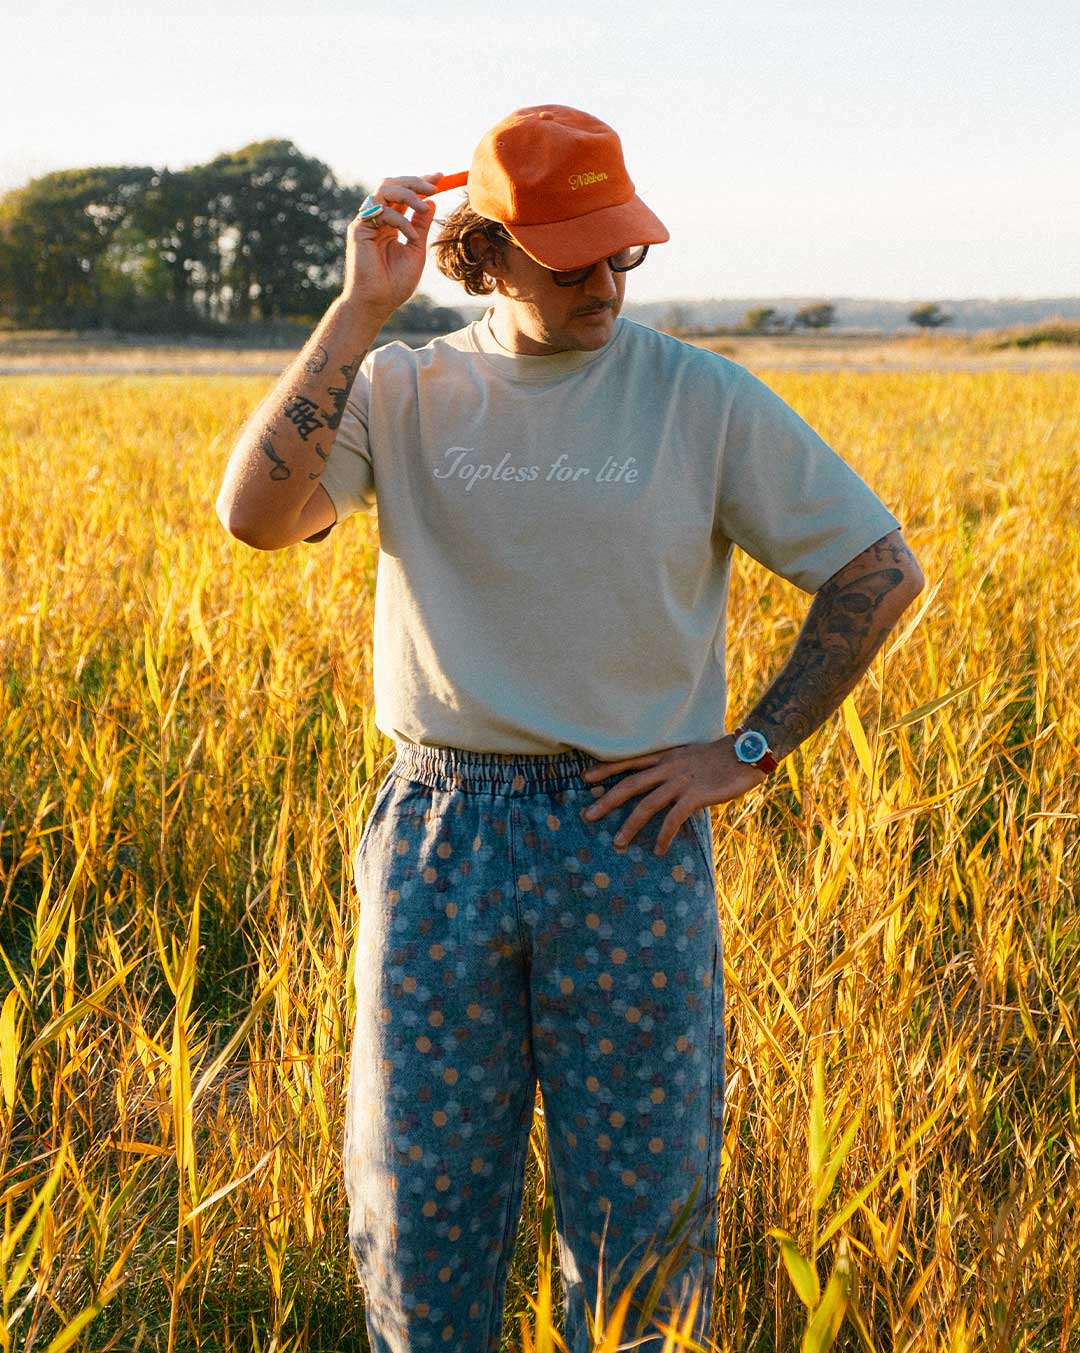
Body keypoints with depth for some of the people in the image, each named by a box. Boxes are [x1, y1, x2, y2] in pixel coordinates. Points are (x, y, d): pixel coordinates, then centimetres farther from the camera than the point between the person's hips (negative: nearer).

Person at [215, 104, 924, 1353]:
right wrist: (359, 308, -13)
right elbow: (255, 514, -13)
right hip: (438, 835, 1)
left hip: (630, 837, -1)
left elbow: (880, 568, 3)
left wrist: (749, 750, -2)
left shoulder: (702, 399, -1)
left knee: (639, 1203, 9)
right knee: (421, 1198, 10)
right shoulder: (403, 392, 3)